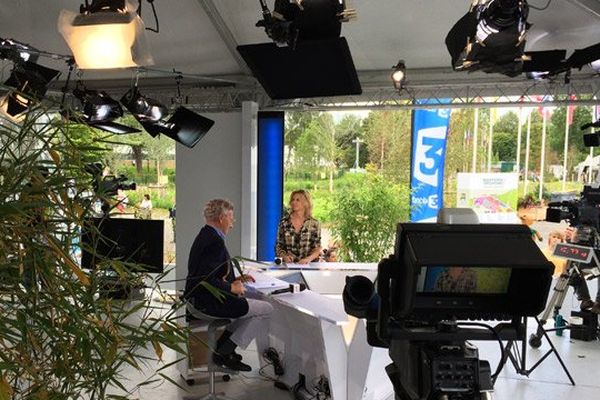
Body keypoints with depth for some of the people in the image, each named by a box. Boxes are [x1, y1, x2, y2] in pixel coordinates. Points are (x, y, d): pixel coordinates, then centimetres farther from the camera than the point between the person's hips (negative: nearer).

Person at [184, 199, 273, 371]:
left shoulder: (205, 236, 11)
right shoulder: (215, 241, -22)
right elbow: (207, 280, -28)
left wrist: (235, 279, 13)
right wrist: (232, 288, -15)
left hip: (199, 298, 11)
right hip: (210, 301, -11)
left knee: (250, 301, 26)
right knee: (268, 309, -5)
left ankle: (222, 346, 20)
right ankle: (224, 352, 1)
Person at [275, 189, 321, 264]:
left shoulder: (314, 224, 1)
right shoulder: (284, 221, 5)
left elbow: (317, 249, 1)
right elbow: (278, 246, 9)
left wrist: (308, 259, -18)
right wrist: (284, 256, -10)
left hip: (308, 265, -1)